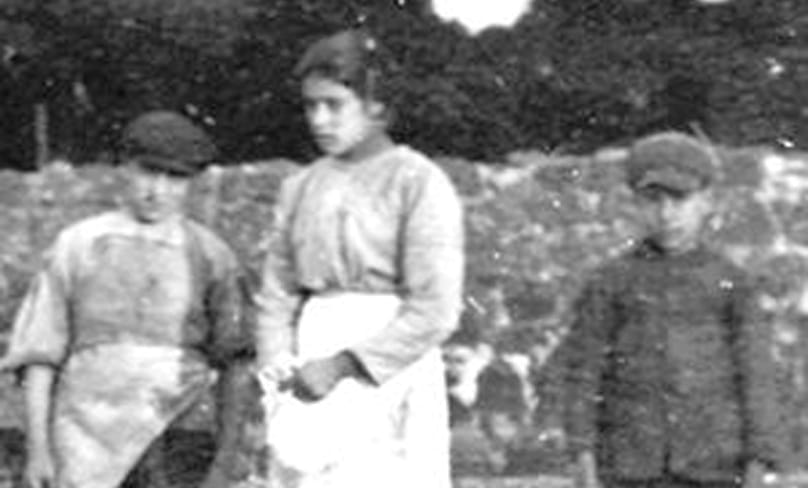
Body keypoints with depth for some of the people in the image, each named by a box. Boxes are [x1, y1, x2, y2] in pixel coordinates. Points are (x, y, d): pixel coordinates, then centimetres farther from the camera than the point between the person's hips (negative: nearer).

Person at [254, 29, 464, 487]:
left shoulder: (420, 183, -6)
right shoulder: (303, 187, 12)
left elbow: (435, 311, -12)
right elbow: (278, 291, 14)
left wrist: (343, 364, -14)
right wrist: (281, 368, -4)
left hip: (387, 377, -5)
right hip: (312, 383, 5)